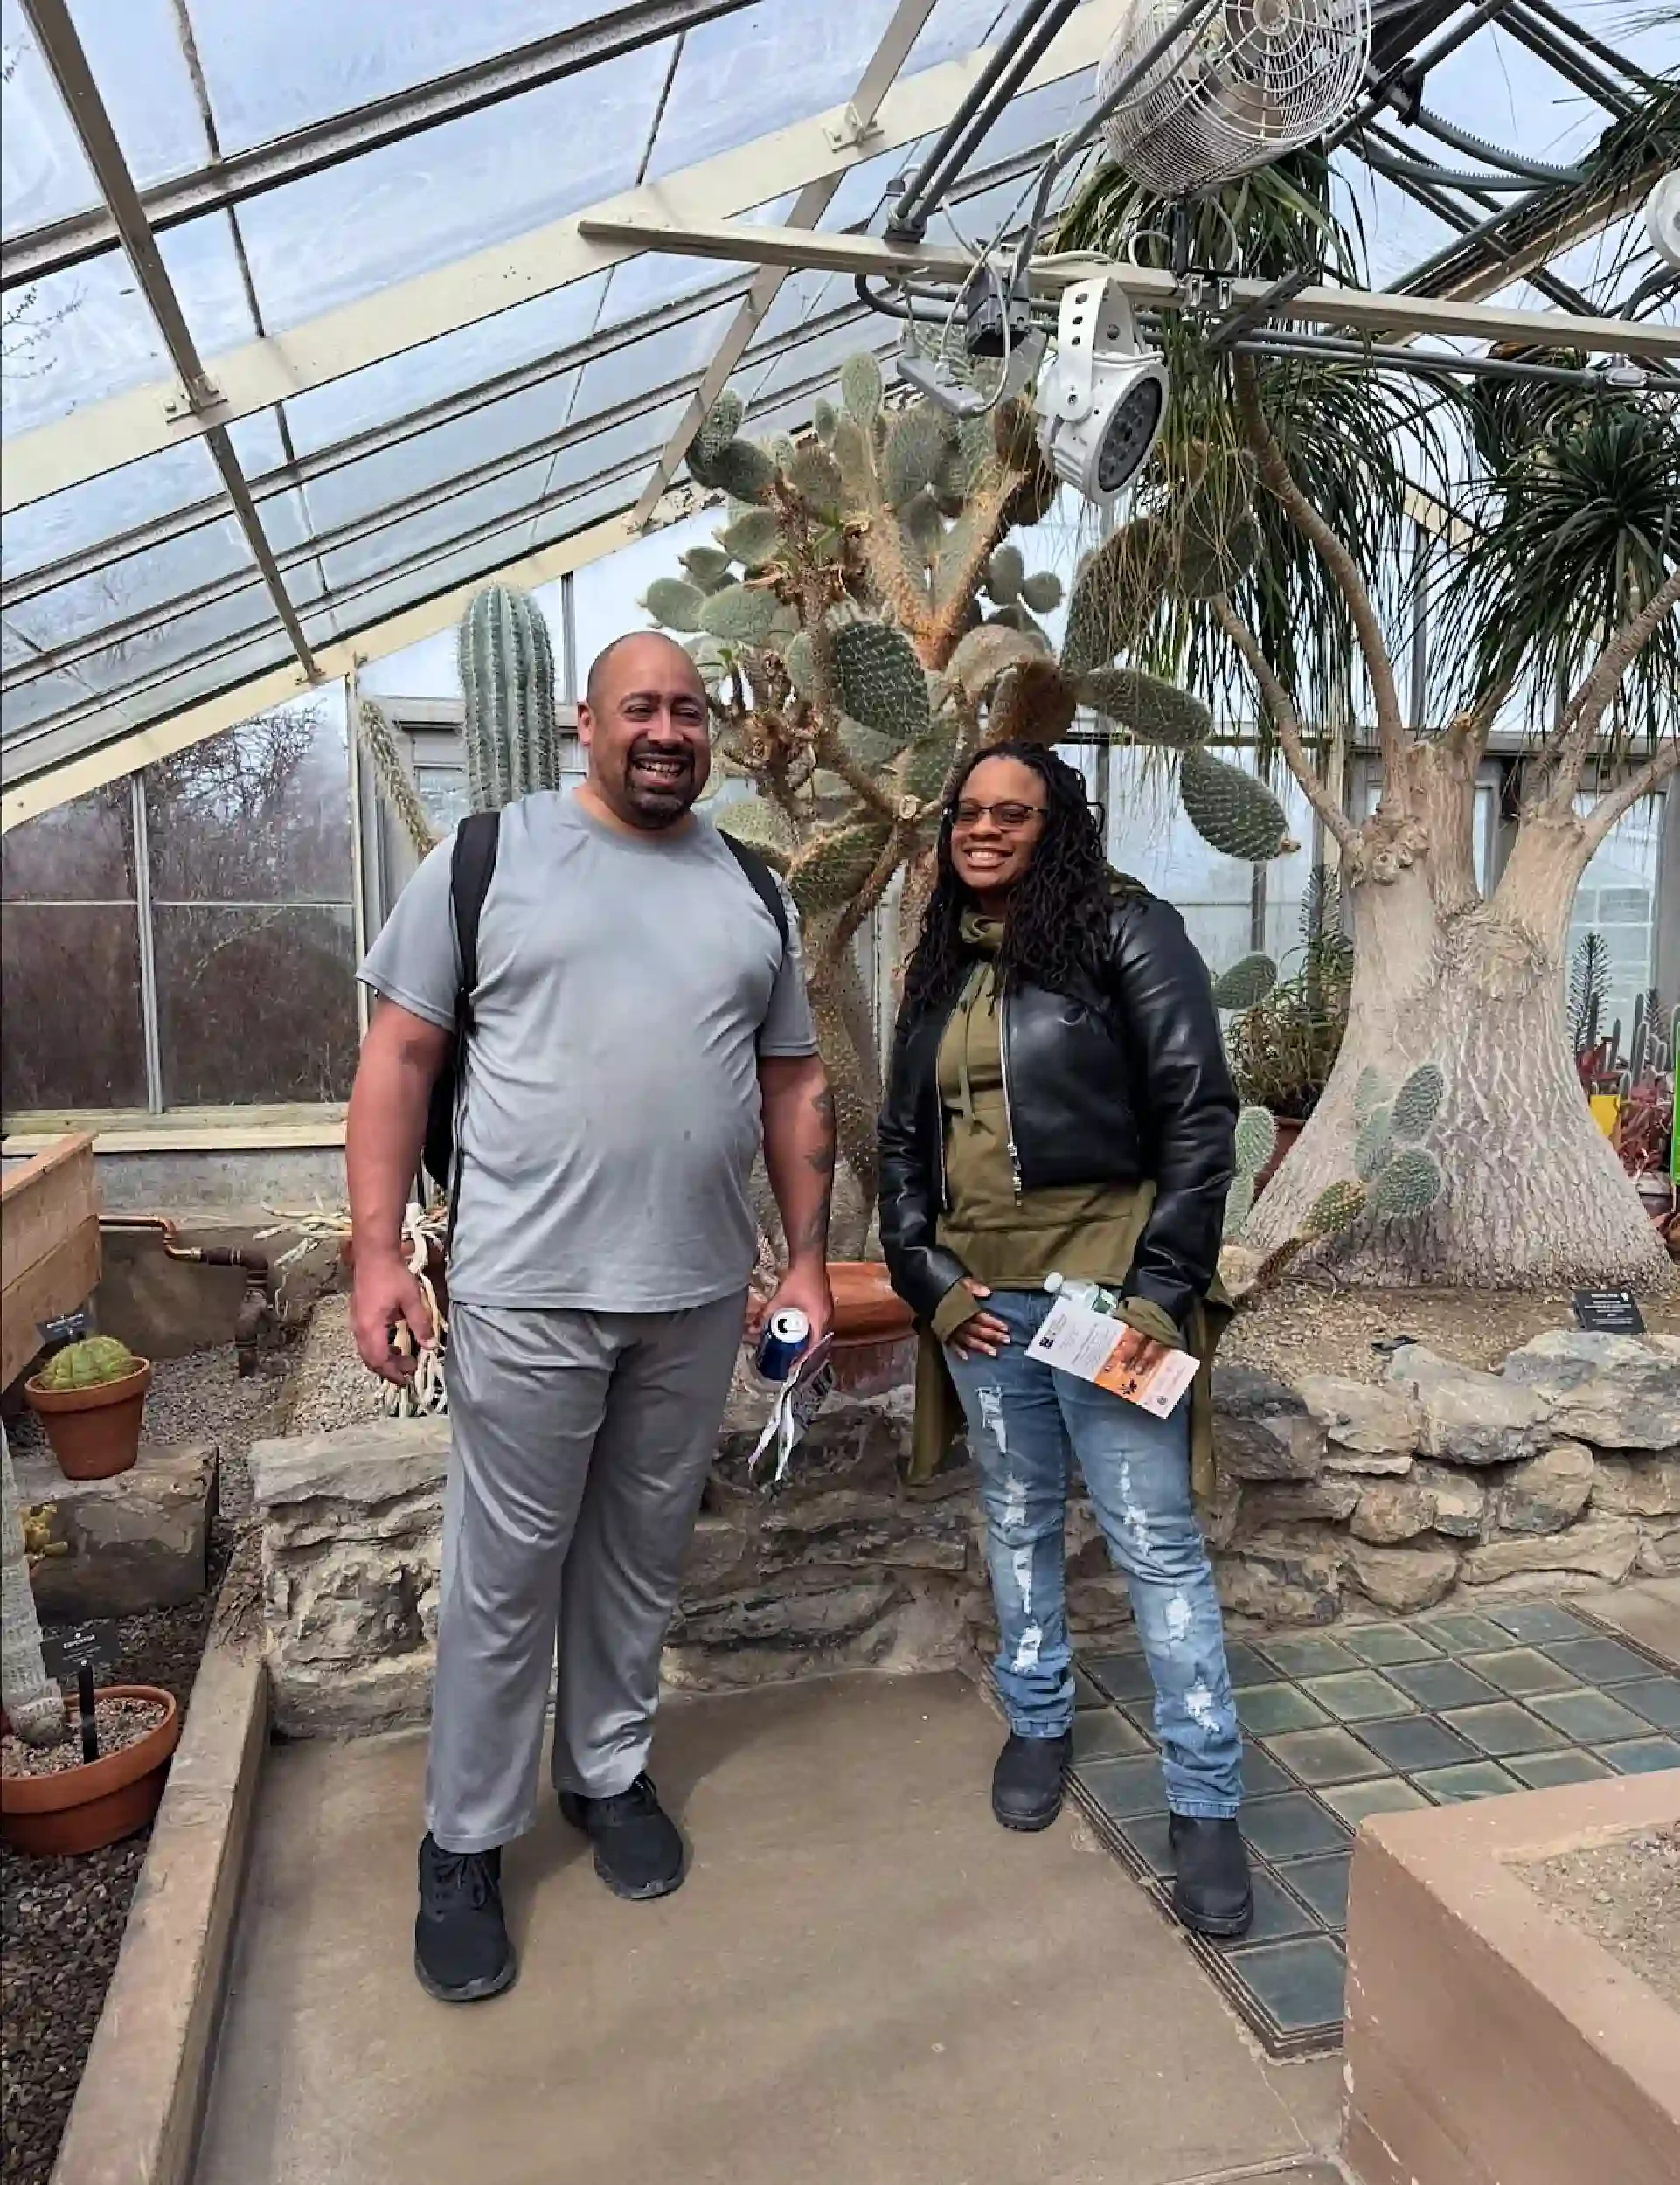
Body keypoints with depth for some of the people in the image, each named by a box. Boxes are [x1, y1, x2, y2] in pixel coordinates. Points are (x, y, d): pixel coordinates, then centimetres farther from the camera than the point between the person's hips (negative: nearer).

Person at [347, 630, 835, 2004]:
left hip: (699, 1295, 4)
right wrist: (378, 1250, -8)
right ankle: (466, 1842, 26)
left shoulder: (752, 890, 10)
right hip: (528, 1289, -3)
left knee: (642, 1557, 17)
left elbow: (793, 1089, 12)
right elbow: (399, 1058, -2)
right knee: (506, 1574, 7)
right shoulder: (488, 856, -1)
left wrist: (807, 1262, 8)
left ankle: (609, 1773, 38)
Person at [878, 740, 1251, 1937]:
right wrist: (927, 1276, 4)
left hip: (1107, 1287, -5)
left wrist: (1165, 1286, -13)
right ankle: (1040, 1721, 38)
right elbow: (902, 1139, 15)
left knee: (1159, 1542, 1)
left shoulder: (1129, 931, -5)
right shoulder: (940, 968, 12)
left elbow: (1201, 1113, -9)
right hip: (981, 1296, 5)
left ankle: (1207, 1801, 15)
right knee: (1018, 1521, 18)